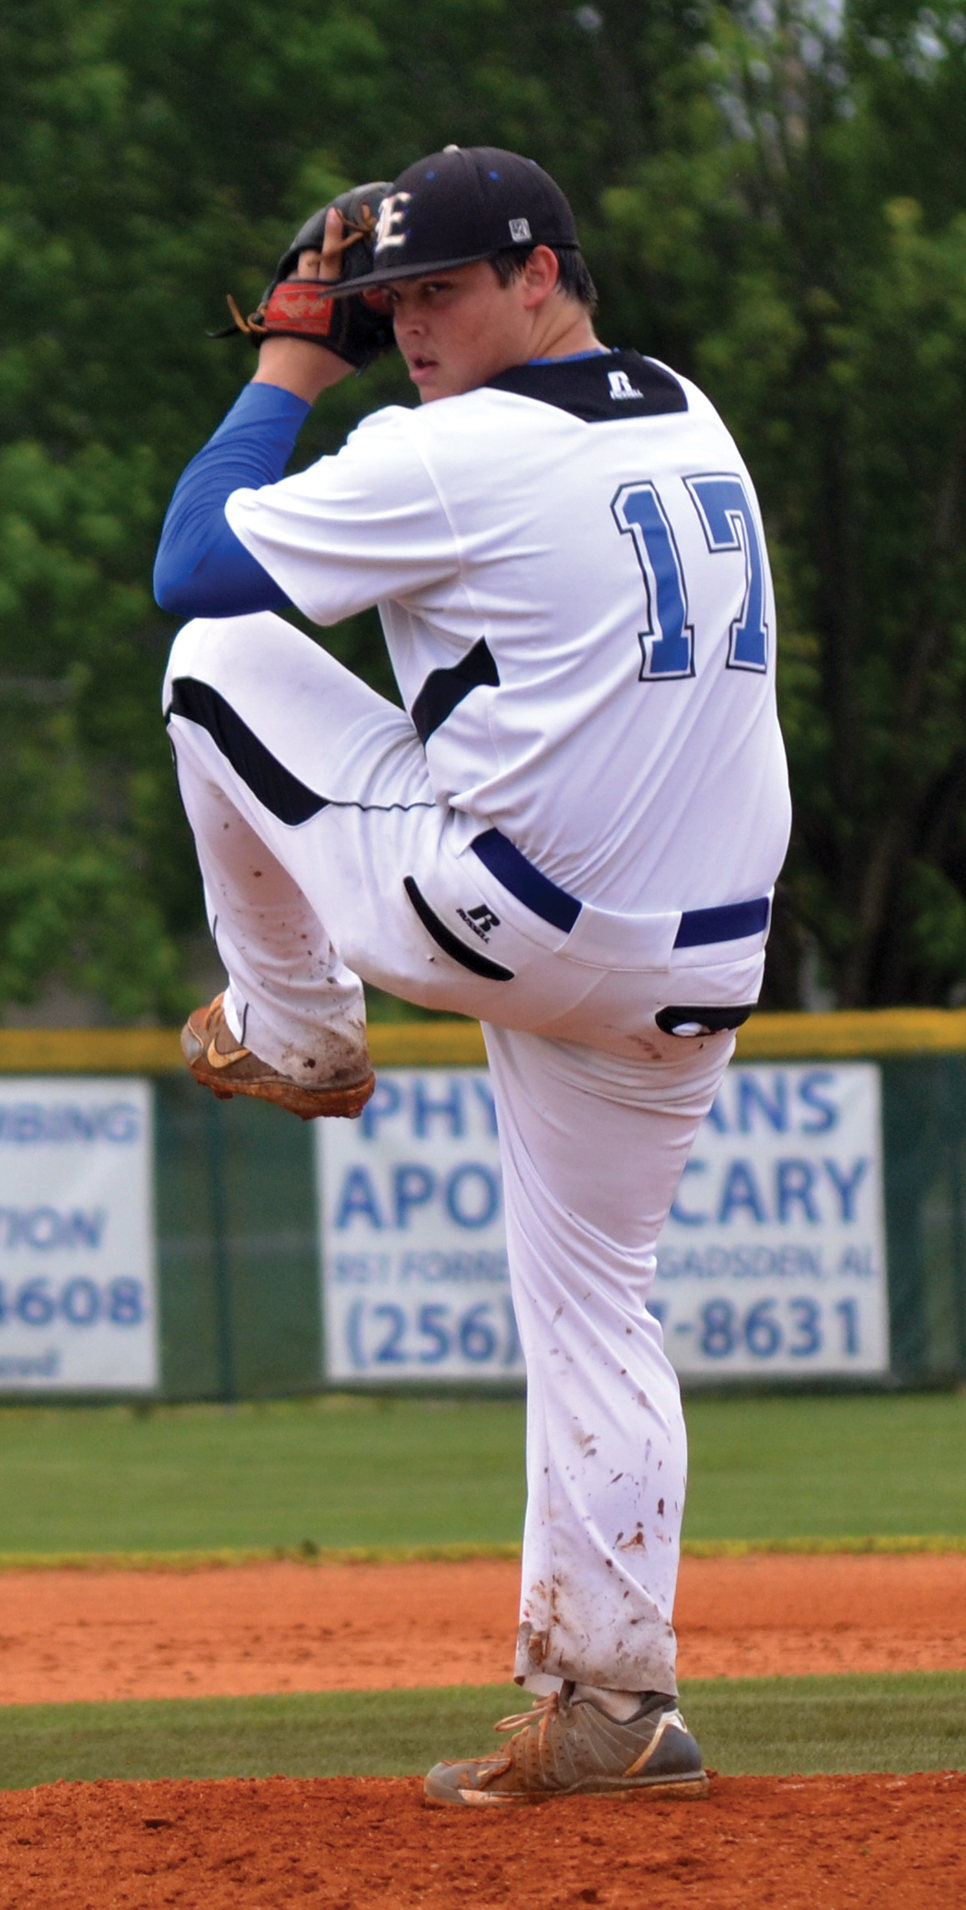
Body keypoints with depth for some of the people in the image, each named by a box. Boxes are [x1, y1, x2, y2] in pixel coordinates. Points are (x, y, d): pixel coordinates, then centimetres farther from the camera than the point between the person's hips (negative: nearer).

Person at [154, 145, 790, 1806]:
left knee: (217, 656, 11)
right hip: (694, 968, 7)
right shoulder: (696, 431, 11)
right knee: (589, 1304, 16)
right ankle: (612, 1708, 11)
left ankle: (294, 1031, 25)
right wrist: (349, 371, 25)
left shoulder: (463, 454, -14)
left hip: (497, 920, -7)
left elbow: (195, 565, -7)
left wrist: (290, 372, 3)